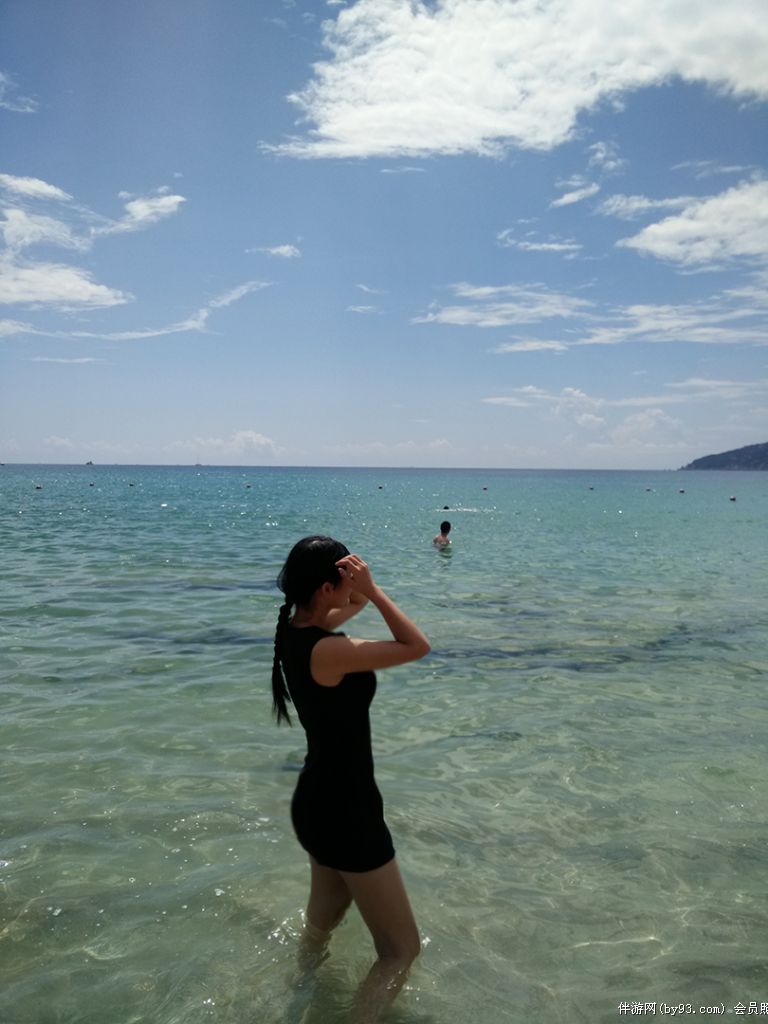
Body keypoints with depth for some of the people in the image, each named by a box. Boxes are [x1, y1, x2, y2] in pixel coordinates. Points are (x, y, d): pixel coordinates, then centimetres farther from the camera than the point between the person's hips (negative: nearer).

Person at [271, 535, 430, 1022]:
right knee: (402, 949, 8)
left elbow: (355, 605, 13)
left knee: (323, 921, 33)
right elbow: (417, 647, -24)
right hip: (346, 810, -9)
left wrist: (365, 591, -7)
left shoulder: (295, 629, -2)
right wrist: (373, 589, -22)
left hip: (319, 801, 9)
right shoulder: (326, 650, -29)